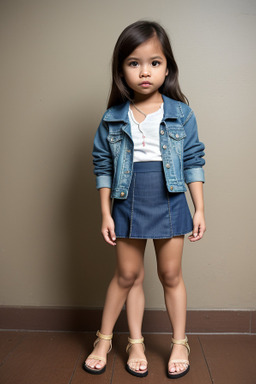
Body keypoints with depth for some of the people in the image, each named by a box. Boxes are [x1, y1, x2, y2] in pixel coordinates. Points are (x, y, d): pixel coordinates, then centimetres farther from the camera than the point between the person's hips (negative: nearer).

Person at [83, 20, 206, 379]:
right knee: (127, 275, 12)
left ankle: (179, 343, 32)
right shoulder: (112, 119, -3)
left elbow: (193, 162, 1)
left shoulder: (182, 114, -3)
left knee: (171, 275, 12)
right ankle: (104, 340, 33)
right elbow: (103, 166, 2)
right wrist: (106, 214, 0)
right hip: (128, 206, 1)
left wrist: (200, 209, -1)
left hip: (169, 205, 0)